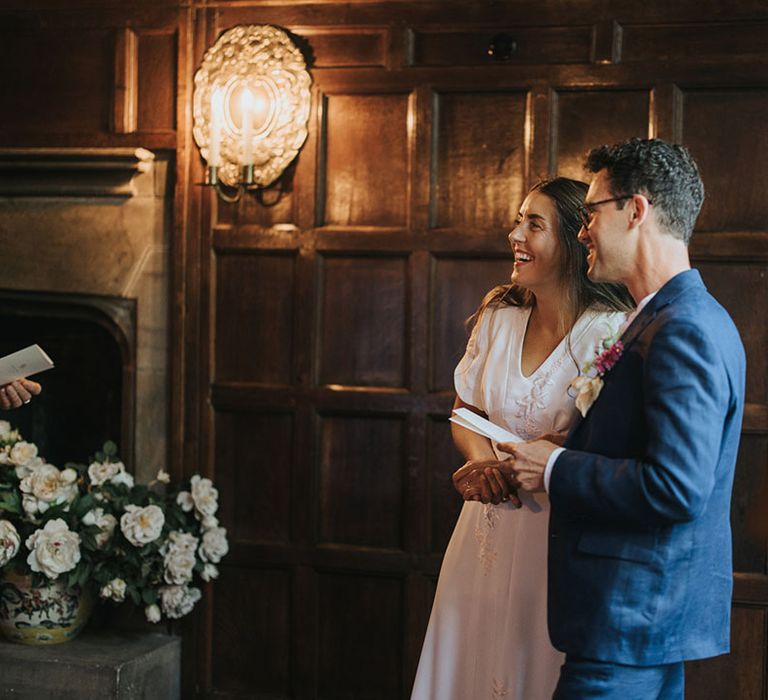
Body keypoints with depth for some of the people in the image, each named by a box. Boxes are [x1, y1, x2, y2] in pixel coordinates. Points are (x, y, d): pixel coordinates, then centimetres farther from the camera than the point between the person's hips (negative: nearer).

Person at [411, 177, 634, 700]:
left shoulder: (609, 331, -14)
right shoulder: (499, 316, 4)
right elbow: (466, 411, 11)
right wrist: (484, 462, -10)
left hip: (558, 534, -5)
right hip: (489, 529, 6)